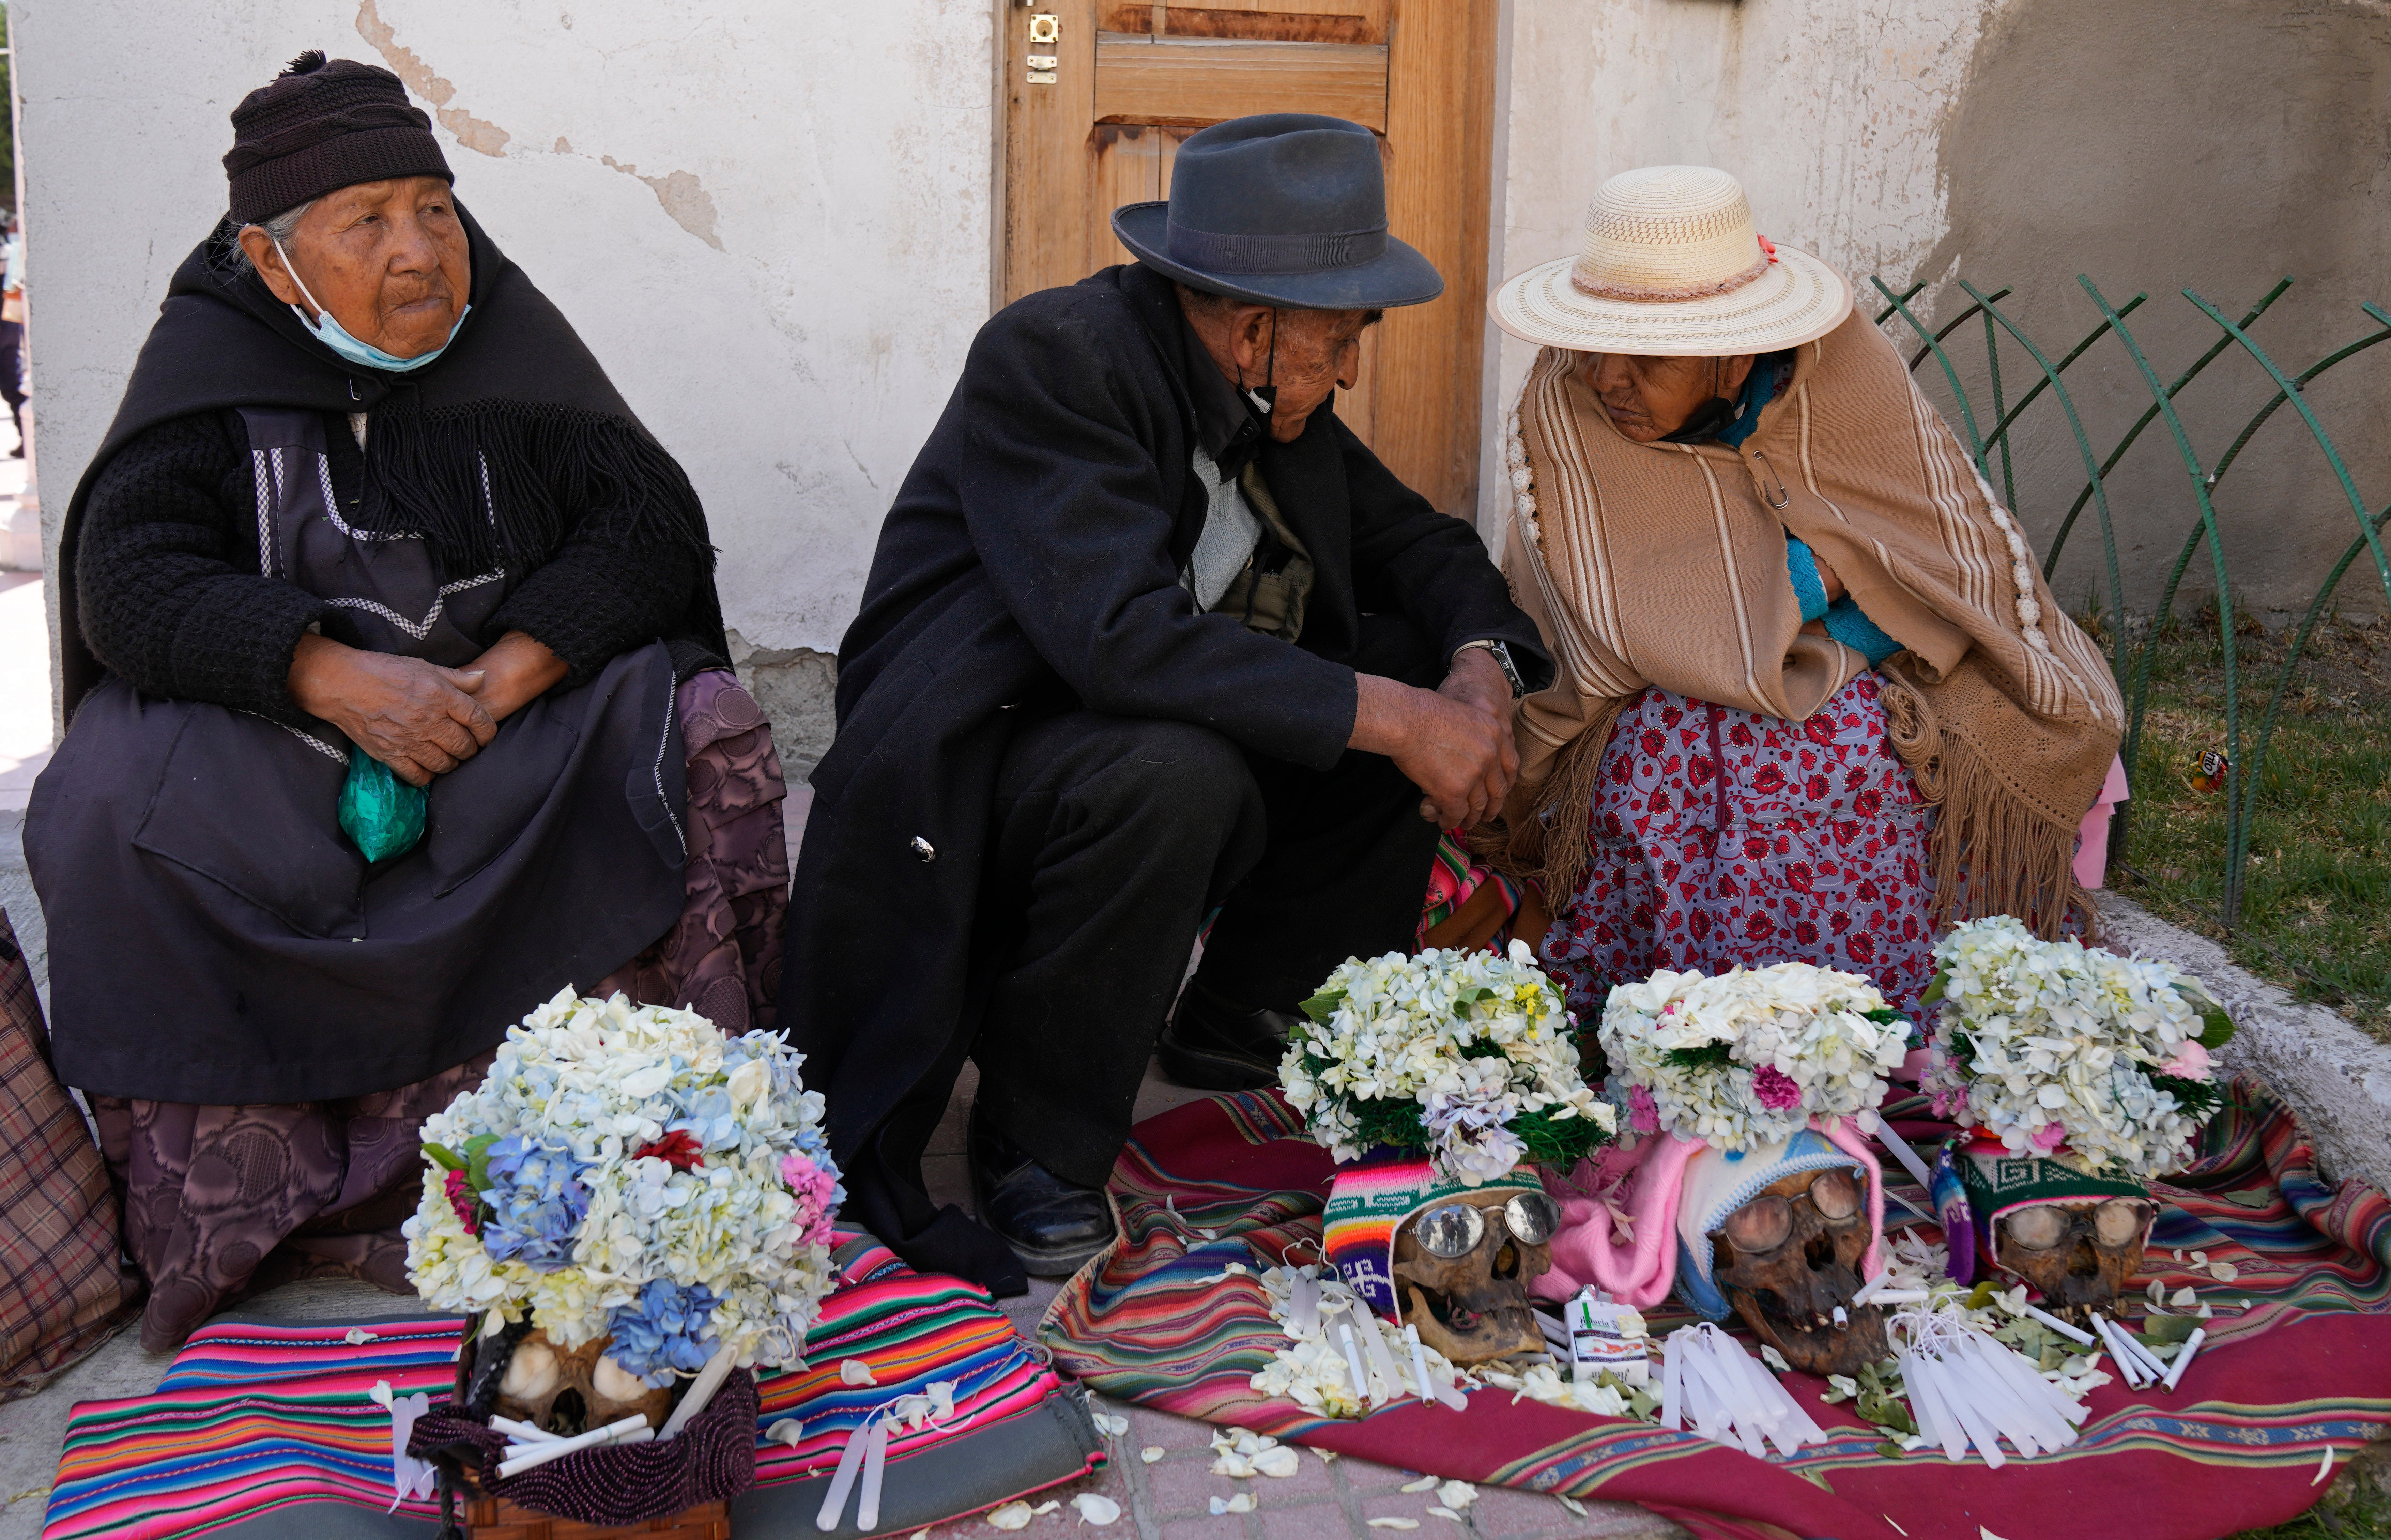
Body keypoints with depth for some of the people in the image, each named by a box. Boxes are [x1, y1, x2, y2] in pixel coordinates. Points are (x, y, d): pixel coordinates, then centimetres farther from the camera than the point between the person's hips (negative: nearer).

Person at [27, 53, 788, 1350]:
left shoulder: (509, 346, 1)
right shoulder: (210, 365, -2)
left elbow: (651, 525, -7)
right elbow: (127, 578, -14)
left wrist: (503, 680, -22)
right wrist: (338, 676, -28)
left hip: (516, 707, 1)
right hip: (267, 723, 0)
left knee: (704, 739, -26)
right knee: (119, 801, -30)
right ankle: (237, 1206, -25)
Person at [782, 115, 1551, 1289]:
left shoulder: (1271, 395, 2)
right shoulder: (1049, 357, -22)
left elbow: (1416, 540, 12)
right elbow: (1120, 633, -35)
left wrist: (1479, 665, -12)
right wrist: (1391, 715, -33)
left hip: (1149, 739, 8)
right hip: (975, 771, -8)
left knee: (1425, 668, -1)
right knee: (1175, 773, -37)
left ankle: (1240, 1023, 10)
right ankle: (1038, 1150, -16)